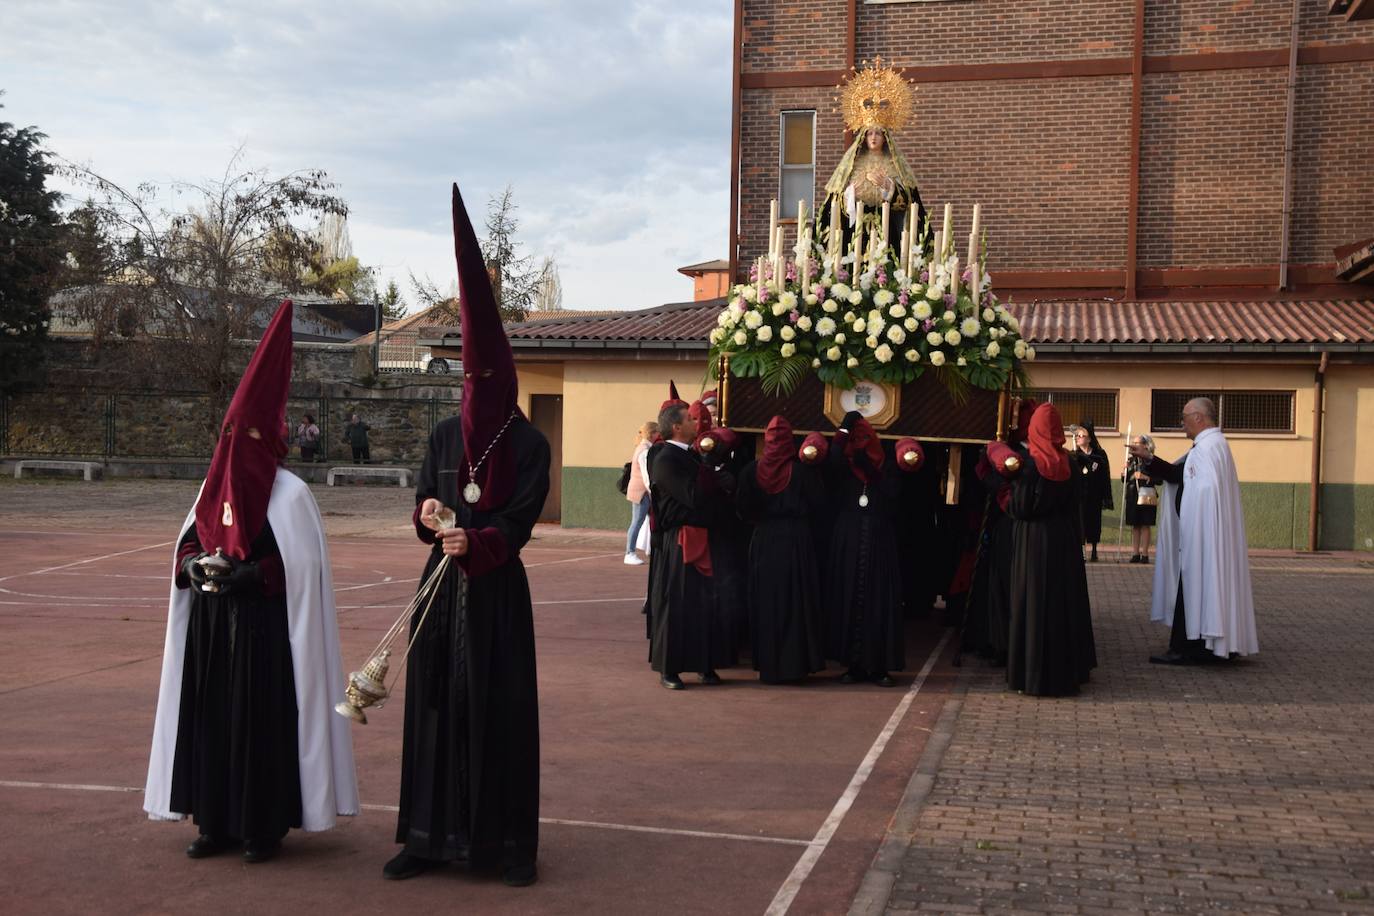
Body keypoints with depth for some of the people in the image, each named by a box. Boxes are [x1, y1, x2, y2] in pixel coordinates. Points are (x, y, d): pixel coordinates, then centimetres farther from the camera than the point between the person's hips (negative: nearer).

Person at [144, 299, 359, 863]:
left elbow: (300, 566, -11)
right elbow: (189, 542, 17)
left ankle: (265, 825, 9)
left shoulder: (288, 494, -8)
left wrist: (245, 574, -19)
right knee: (210, 716, 8)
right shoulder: (216, 485, 10)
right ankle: (216, 822, 18)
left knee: (261, 719, -2)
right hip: (210, 623, 6)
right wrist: (194, 565, -4)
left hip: (263, 627, -6)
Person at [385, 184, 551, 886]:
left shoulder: (530, 445, -5)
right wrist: (427, 514, -13)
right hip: (442, 585, 4)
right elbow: (424, 501, 10)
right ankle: (430, 835, 14)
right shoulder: (444, 436, 8)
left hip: (497, 590, -4)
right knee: (436, 702, 5)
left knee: (500, 708, -2)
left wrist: (475, 543, -28)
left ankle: (510, 842, 6)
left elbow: (518, 523, -11)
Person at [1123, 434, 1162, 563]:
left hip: (1146, 496, -5)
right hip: (1132, 497, 5)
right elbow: (1125, 479, 17)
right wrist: (1126, 469, -1)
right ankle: (1135, 553, 8)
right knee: (1135, 526, 6)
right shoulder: (1131, 460, 12)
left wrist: (1145, 477, -19)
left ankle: (1144, 554, 1)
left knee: (1145, 526, -2)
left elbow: (1160, 481, -9)